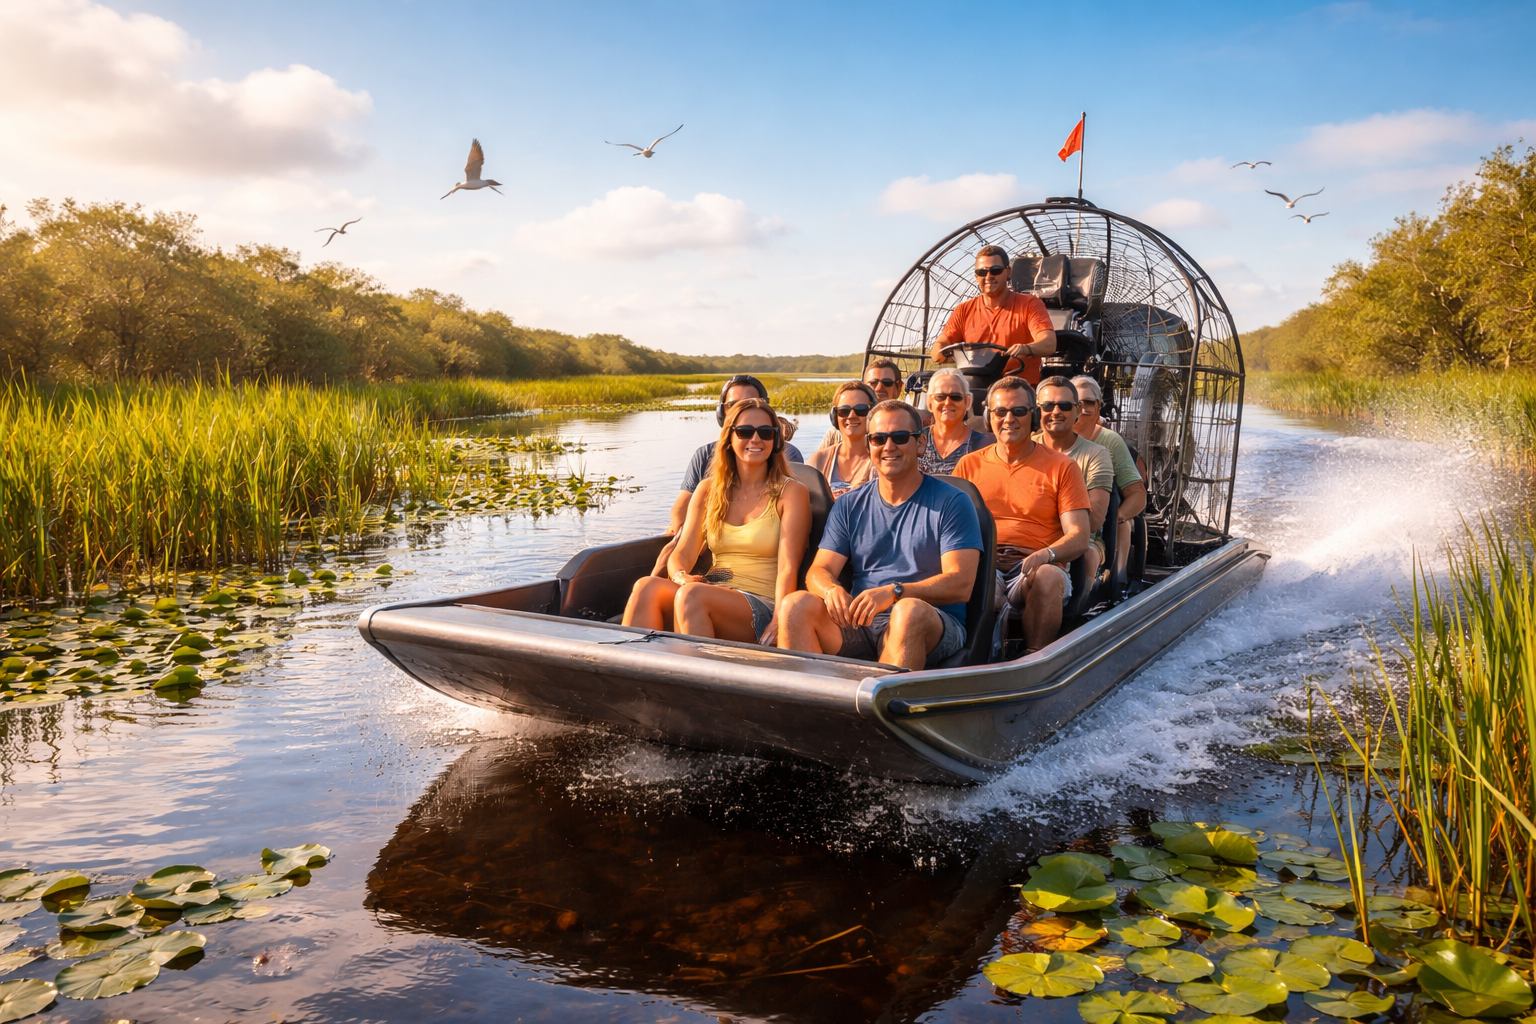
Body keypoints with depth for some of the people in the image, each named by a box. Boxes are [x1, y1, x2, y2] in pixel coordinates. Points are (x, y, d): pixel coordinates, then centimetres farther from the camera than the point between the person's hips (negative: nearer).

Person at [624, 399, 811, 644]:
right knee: (646, 587, -28)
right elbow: (682, 553, 11)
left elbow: (788, 569, -5)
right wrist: (681, 576, -14)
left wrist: (779, 623, -20)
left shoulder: (791, 492, 5)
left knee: (691, 595, -36)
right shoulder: (708, 490, 18)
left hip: (761, 608, -4)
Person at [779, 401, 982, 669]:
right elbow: (819, 570, 9)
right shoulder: (850, 507, 16)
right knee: (795, 605, -22)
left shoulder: (951, 503, 3)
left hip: (934, 629, -3)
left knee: (910, 610, -37)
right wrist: (831, 589, -17)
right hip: (859, 624, 4)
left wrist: (893, 592, -23)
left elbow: (961, 584, -8)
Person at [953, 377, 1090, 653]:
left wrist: (1045, 555, -18)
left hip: (1034, 568, 0)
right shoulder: (969, 465, 18)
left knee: (1049, 577, -36)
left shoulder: (1062, 467, 12)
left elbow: (1079, 538, 4)